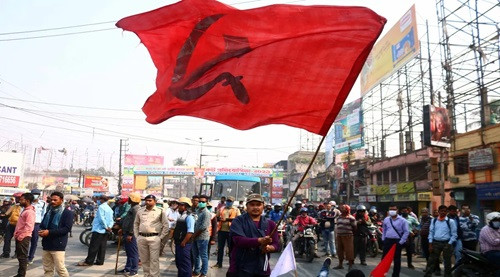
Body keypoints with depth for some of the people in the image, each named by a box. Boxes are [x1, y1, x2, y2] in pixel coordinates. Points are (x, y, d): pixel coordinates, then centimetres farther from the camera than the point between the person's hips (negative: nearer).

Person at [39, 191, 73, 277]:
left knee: (60, 268, -8)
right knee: (47, 269, 10)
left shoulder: (67, 213, -4)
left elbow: (67, 228, -14)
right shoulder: (48, 213, 18)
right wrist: (41, 232, -3)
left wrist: (49, 232, -20)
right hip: (46, 245, 7)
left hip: (58, 245, -6)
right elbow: (42, 225, 22)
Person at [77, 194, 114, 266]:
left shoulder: (101, 207, -11)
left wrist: (106, 227, -13)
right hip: (105, 231, 8)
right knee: (102, 247, 9)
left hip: (98, 229, -8)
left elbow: (101, 218, -19)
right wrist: (109, 227, -3)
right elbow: (111, 220, 9)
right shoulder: (109, 209, 15)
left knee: (93, 246, -4)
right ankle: (100, 261, 11)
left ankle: (88, 261, -1)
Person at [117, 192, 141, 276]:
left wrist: (130, 234, -24)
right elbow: (126, 219, 25)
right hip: (127, 233, 11)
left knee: (133, 253, -4)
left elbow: (134, 223, -23)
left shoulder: (136, 209, -18)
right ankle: (127, 268, 27)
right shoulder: (132, 208, 17)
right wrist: (122, 229, 25)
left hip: (132, 235, -11)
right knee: (129, 252, 17)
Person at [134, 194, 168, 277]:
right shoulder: (140, 211, 10)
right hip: (141, 238, 4)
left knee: (154, 259, -4)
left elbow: (166, 225, 1)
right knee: (144, 259, 12)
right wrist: (136, 236, 12)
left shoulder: (160, 211, -1)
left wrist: (160, 237, -3)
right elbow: (136, 224, 19)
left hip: (154, 238, -4)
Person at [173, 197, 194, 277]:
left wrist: (183, 242, -22)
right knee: (178, 261, 20)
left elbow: (190, 232, -24)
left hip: (184, 244, -9)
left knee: (185, 263, 1)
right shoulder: (180, 216, 11)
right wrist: (175, 239, 16)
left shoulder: (189, 217, -18)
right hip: (178, 243, 9)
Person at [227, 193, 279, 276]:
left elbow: (276, 245, 9)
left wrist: (268, 248, -15)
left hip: (262, 269, 4)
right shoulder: (238, 221, -1)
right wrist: (260, 241, -30)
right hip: (240, 269, -3)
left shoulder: (270, 224, 10)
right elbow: (238, 240, -17)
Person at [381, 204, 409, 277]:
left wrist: (401, 242, -10)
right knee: (384, 258, 6)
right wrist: (383, 239, 8)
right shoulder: (386, 219, 8)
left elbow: (406, 232, -6)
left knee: (397, 259, 7)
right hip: (387, 241, 3)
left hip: (397, 241, -3)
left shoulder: (402, 220, -5)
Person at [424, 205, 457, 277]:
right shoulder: (434, 220, 7)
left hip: (446, 244, -2)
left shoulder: (450, 221, -2)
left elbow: (454, 234, -1)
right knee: (431, 261, 2)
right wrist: (430, 244, 1)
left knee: (447, 262, 9)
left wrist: (449, 244, -9)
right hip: (436, 243, 2)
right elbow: (431, 232, 7)